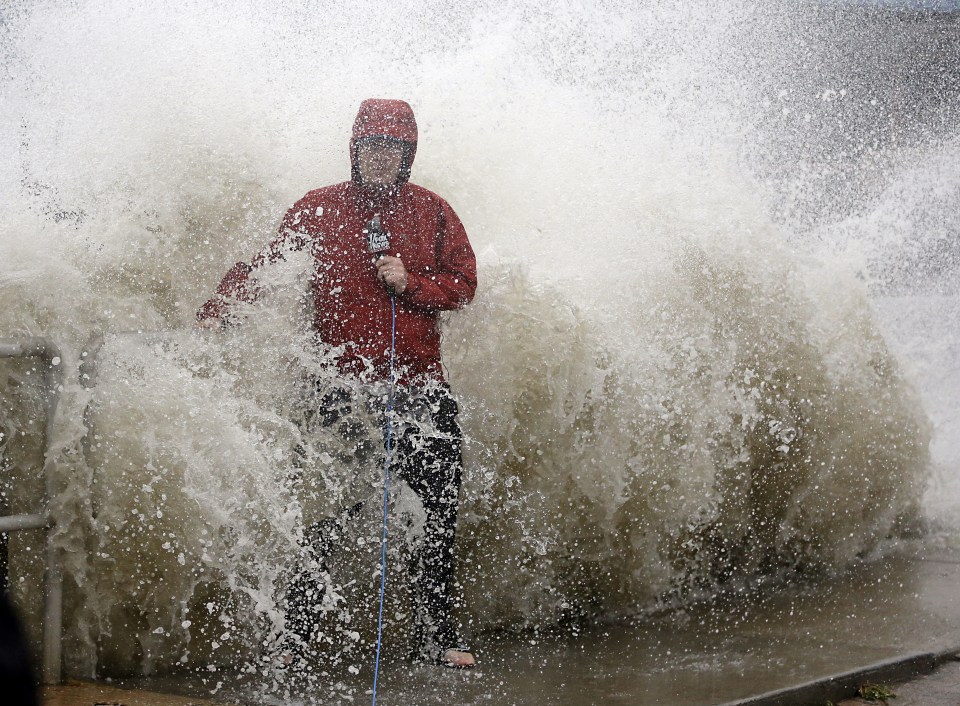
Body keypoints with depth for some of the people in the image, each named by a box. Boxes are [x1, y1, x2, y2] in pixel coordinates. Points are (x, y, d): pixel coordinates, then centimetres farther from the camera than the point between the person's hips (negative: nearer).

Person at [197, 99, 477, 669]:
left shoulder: (431, 212, 8)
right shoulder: (317, 211, 4)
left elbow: (463, 285, 8)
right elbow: (261, 267, 3)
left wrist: (410, 283, -10)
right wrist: (215, 316, -11)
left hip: (419, 381, 2)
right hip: (342, 384, -2)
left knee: (440, 508, 1)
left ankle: (437, 634, 12)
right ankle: (295, 633, 2)